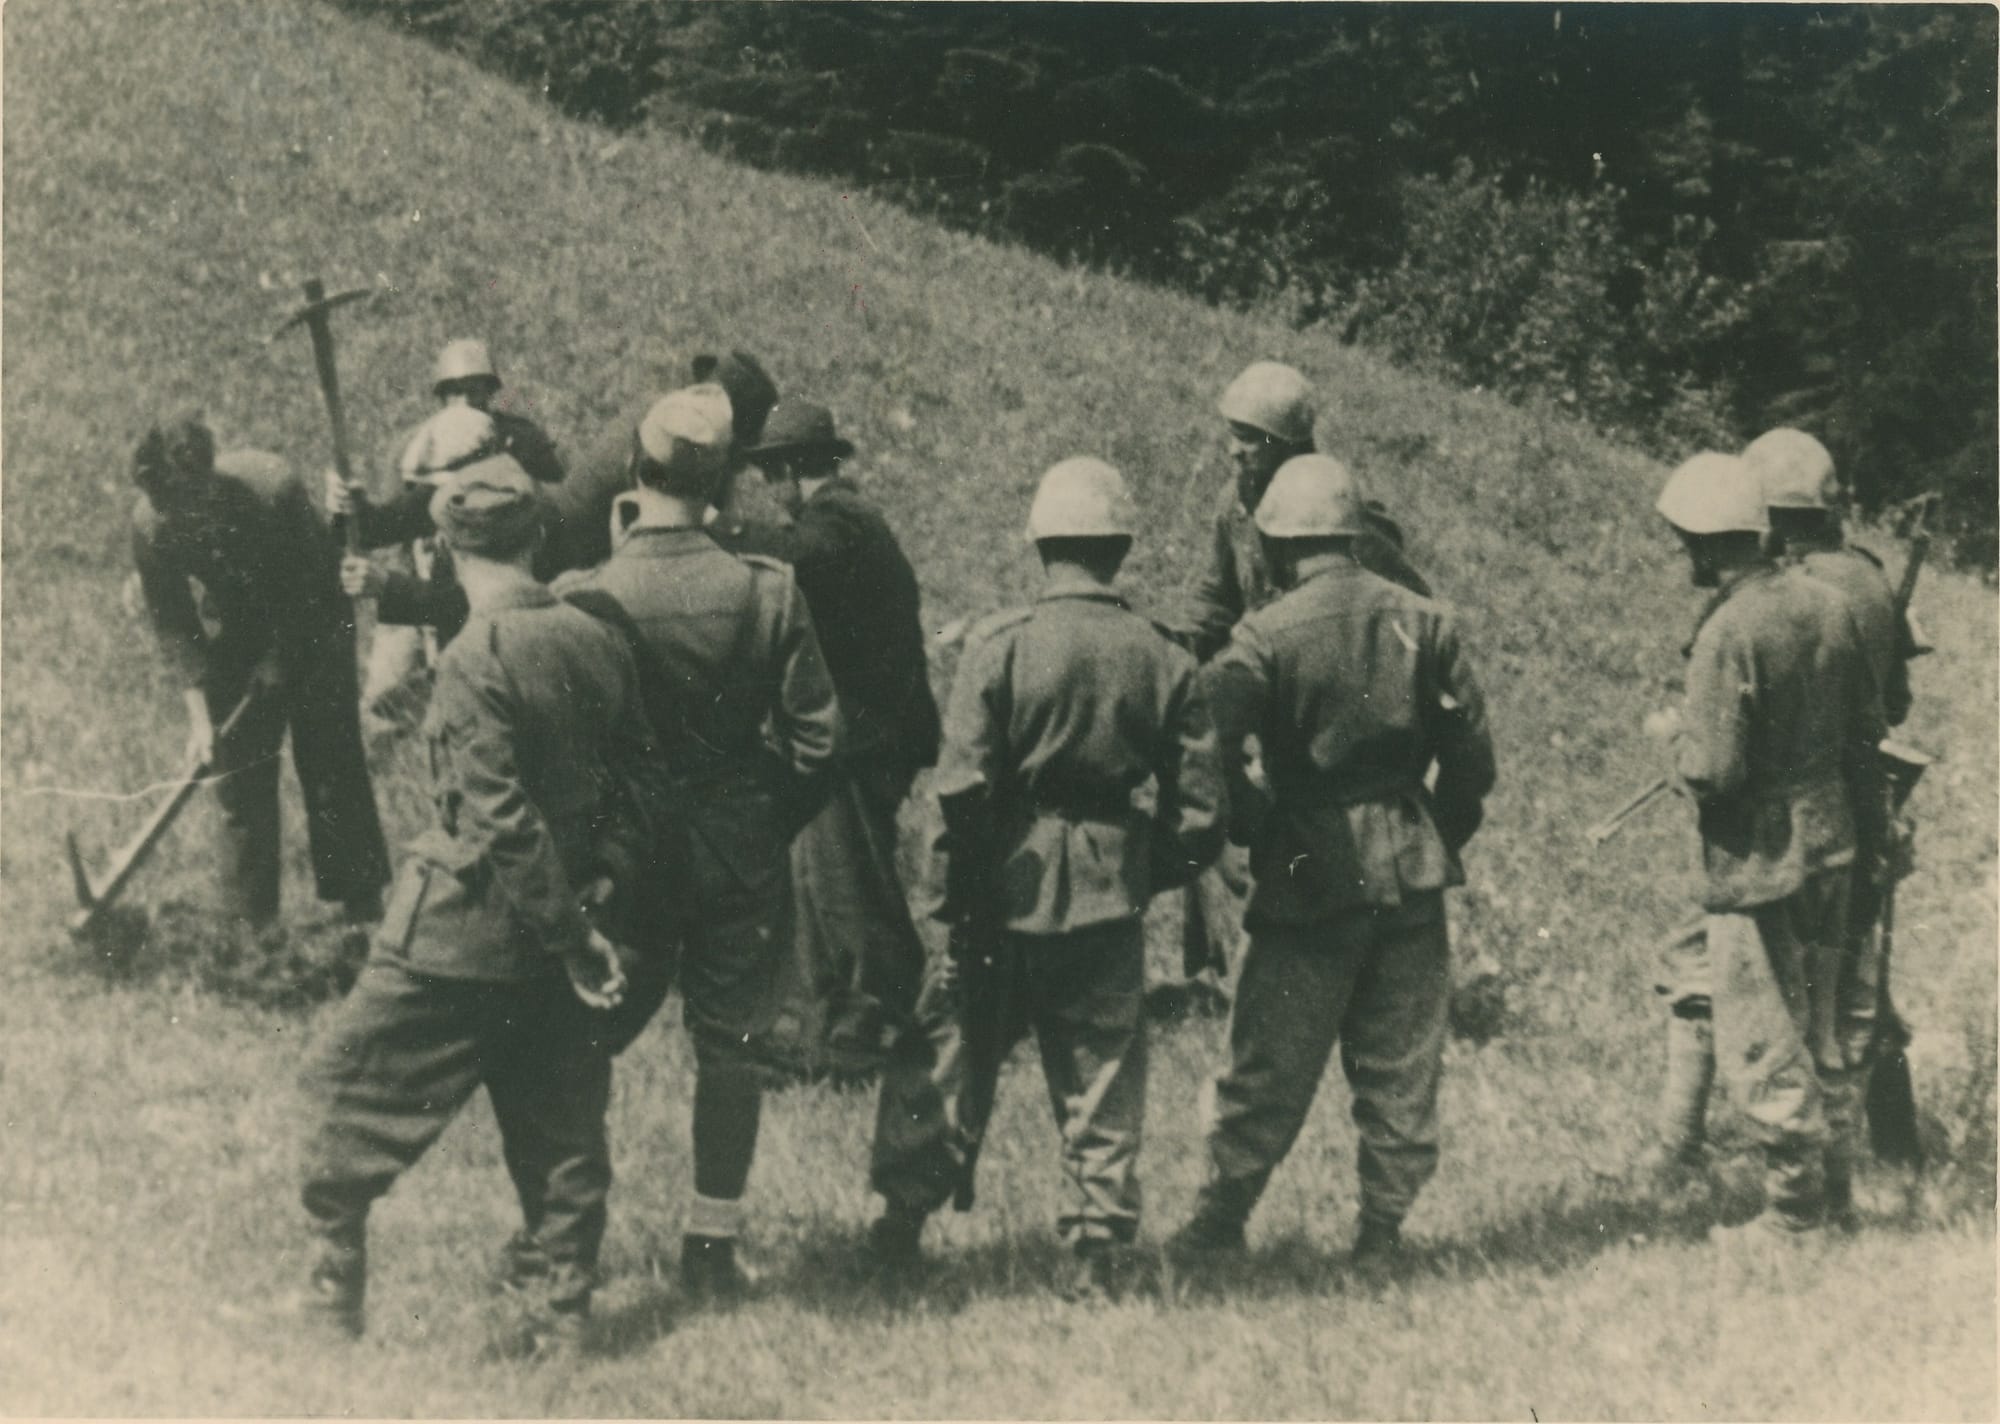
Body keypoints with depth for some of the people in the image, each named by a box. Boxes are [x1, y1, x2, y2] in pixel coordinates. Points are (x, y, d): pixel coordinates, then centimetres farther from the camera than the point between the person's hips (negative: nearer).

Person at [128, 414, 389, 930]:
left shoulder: (274, 489, -35)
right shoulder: (149, 527, -25)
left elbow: (308, 584, -20)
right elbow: (173, 624, -15)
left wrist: (278, 662, -16)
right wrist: (199, 715, -21)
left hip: (311, 621, -3)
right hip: (239, 628, 3)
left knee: (330, 760, -4)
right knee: (237, 772, 0)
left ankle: (362, 905, 6)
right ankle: (250, 918, 8)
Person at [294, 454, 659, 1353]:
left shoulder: (476, 658, -18)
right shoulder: (598, 643, 2)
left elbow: (503, 817, -20)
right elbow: (639, 774, 8)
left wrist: (569, 931, -15)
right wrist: (606, 876, 4)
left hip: (458, 937, -6)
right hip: (553, 938, 6)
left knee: (355, 1103, 8)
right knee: (559, 1124, 14)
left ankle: (330, 1304, 12)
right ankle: (561, 1308, 20)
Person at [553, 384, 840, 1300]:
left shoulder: (584, 600, -13)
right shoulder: (768, 592, -9)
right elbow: (816, 735, -5)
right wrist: (772, 827, 10)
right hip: (741, 859, 1)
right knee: (730, 1044, 11)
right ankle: (714, 1242, 15)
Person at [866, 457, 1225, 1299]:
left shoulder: (1001, 643, -9)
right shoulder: (1164, 660, 0)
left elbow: (962, 782, -13)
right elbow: (1199, 809, 1)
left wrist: (963, 887, -2)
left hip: (1006, 891, -1)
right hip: (1109, 903, 2)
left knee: (947, 1054, 13)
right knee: (1102, 1079, 10)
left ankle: (901, 1221, 20)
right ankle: (1096, 1250, 10)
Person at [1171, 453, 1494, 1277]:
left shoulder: (1267, 636, -10)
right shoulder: (1423, 623, 2)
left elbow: (1213, 753, -15)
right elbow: (1472, 760, 4)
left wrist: (1254, 831, 3)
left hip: (1311, 876, -3)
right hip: (1410, 872, 3)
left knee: (1270, 1066, 6)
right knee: (1400, 1068, 10)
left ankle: (1220, 1223, 13)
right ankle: (1382, 1233, 13)